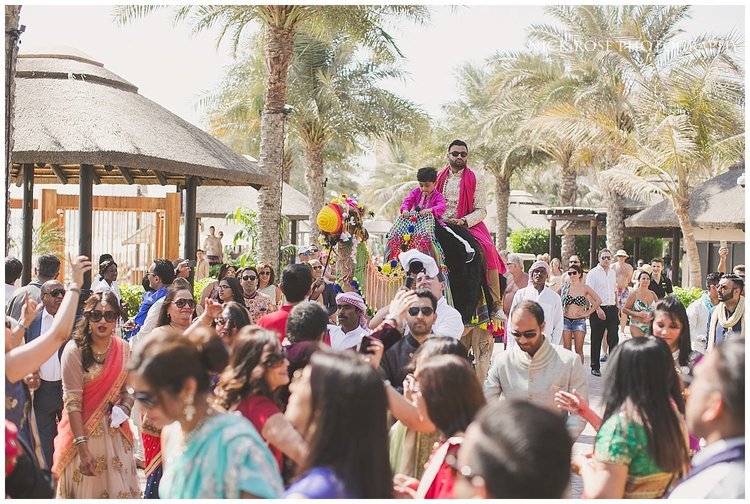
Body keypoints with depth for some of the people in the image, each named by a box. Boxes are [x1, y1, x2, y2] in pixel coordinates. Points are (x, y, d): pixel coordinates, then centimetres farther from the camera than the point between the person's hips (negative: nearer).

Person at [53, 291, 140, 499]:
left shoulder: (124, 349, 1)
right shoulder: (75, 350, -13)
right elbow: (72, 401, -16)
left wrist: (124, 407, -11)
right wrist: (82, 447, -20)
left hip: (114, 432, 4)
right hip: (83, 431, -4)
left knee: (118, 490, 7)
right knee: (86, 491, 5)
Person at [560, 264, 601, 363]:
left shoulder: (585, 288, 0)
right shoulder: (565, 287, 4)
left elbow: (598, 301, 1)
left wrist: (588, 312, -2)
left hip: (579, 321, -1)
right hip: (566, 320, 1)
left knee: (579, 350, -1)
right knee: (566, 350, 3)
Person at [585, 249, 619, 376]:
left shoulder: (612, 272, 12)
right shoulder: (593, 273, -6)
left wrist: (617, 307, 15)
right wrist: (598, 309, -17)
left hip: (612, 309, 5)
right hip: (598, 310, -5)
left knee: (613, 339, 2)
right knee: (596, 340, 4)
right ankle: (595, 367, 13)